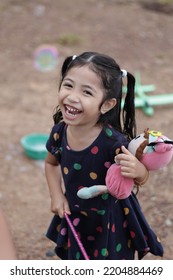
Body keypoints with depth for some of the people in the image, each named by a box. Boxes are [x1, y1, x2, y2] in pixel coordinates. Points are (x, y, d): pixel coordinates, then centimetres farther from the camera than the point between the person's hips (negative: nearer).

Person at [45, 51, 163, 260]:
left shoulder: (113, 142, -32)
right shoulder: (59, 132, -17)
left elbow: (142, 178, -19)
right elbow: (51, 163, 6)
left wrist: (136, 169, -41)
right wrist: (56, 195, -6)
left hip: (111, 220, -4)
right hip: (75, 217, 4)